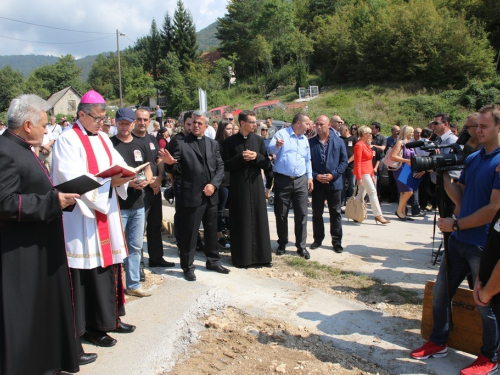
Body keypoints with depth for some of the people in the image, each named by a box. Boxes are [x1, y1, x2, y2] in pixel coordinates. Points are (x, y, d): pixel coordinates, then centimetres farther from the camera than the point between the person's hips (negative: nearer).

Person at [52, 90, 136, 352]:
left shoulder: (102, 139, 15)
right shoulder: (68, 140, -9)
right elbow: (73, 178, -18)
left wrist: (123, 175, -11)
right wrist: (108, 181, -24)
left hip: (106, 211, 7)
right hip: (83, 215, -7)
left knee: (108, 262, 11)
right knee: (88, 269, -1)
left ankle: (109, 318, 24)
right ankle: (91, 326, 12)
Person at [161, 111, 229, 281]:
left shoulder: (213, 144, 10)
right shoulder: (180, 143, -3)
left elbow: (220, 167, 6)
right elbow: (178, 169, -7)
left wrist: (214, 184, -8)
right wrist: (171, 163, -29)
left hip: (211, 195, 5)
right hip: (191, 195, -4)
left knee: (212, 231, 16)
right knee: (189, 233, 2)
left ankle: (213, 261, 32)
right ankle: (187, 266, 17)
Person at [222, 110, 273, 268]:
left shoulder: (259, 140, 6)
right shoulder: (230, 142, -2)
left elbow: (267, 164, 5)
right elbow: (226, 165, -4)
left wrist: (256, 156, -14)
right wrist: (241, 157, -17)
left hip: (256, 184, 3)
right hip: (238, 186, -2)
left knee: (259, 220, 6)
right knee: (241, 222, 2)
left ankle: (260, 255, 16)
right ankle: (242, 257, 13)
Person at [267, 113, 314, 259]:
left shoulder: (305, 139, 16)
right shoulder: (281, 134, -3)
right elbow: (270, 149, -17)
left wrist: (309, 177, 14)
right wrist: (277, 145, -38)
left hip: (301, 181, 5)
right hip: (282, 180, -4)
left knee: (302, 214, 3)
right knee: (281, 214, 5)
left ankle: (301, 246, 12)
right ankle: (282, 244, 20)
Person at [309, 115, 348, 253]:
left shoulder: (338, 141, 1)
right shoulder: (310, 142, 1)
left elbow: (344, 161, 1)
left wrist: (333, 174, -11)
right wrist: (315, 176, -11)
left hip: (334, 183, 0)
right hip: (317, 183, 1)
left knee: (335, 213, 7)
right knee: (317, 213, 9)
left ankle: (337, 241, 16)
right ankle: (318, 239, 23)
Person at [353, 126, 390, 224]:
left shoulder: (366, 144, 17)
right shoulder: (359, 145, -13)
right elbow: (357, 163, -17)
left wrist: (372, 175, 21)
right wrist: (359, 177, -21)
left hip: (367, 172, 10)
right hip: (362, 172, -10)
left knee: (361, 194, 10)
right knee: (372, 191, -9)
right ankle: (378, 215, -6)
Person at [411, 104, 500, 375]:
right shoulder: (472, 158, 8)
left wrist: (456, 224, -15)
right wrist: (444, 174, -5)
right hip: (459, 240, 7)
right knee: (440, 292, 13)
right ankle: (438, 343, 32)